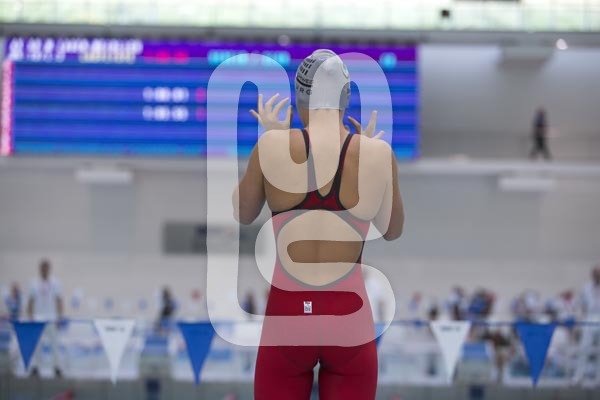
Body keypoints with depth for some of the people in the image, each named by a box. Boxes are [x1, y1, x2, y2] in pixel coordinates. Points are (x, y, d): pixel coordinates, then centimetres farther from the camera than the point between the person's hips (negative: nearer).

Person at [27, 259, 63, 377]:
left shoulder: (54, 283, 4)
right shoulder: (35, 284, 7)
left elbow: (59, 301, 3)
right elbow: (31, 302, 9)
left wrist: (59, 317, -4)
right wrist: (30, 317, 2)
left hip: (51, 318, -1)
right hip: (38, 318, 1)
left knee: (54, 344, -2)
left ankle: (56, 367, 1)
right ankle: (35, 366, 3)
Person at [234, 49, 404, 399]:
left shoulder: (274, 145, -6)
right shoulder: (377, 153, -5)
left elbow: (243, 214, 11)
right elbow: (392, 230, 12)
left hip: (286, 318, 0)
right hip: (350, 321, 0)